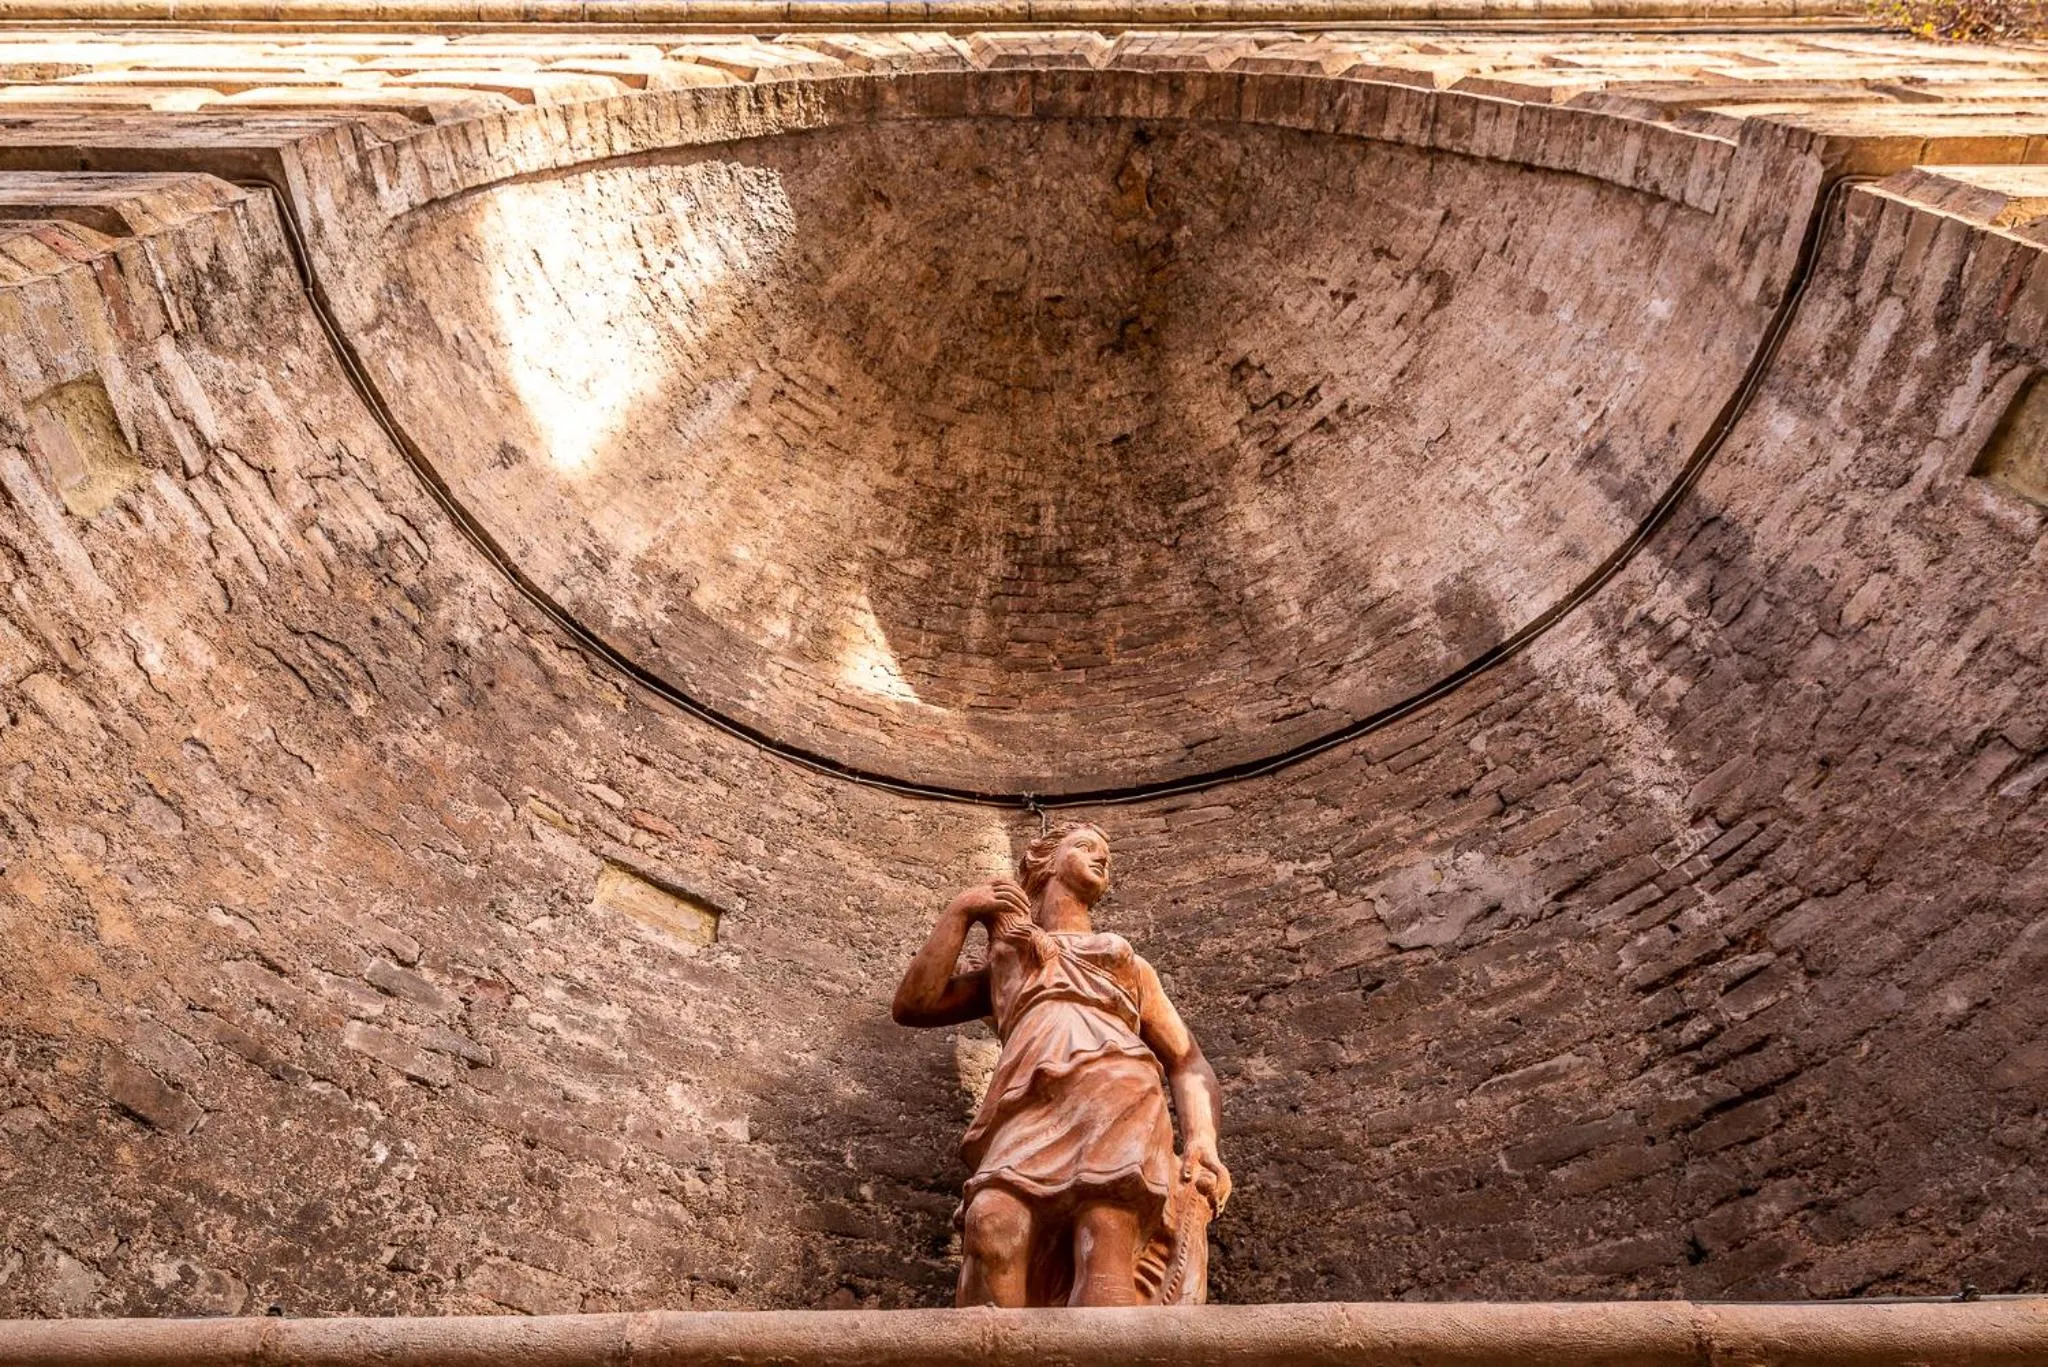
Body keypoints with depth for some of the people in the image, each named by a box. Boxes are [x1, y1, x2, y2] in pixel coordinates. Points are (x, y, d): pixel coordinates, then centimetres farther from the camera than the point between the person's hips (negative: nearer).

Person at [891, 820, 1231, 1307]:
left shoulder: (1129, 965, 36)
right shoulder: (1002, 964, 36)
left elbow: (1188, 1063, 24)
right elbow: (912, 1006, 21)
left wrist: (1202, 1141, 3)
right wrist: (960, 911, 22)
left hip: (1117, 1087, 0)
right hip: (1033, 1104, 1)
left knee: (1105, 1248, -31)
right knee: (993, 1224, -32)